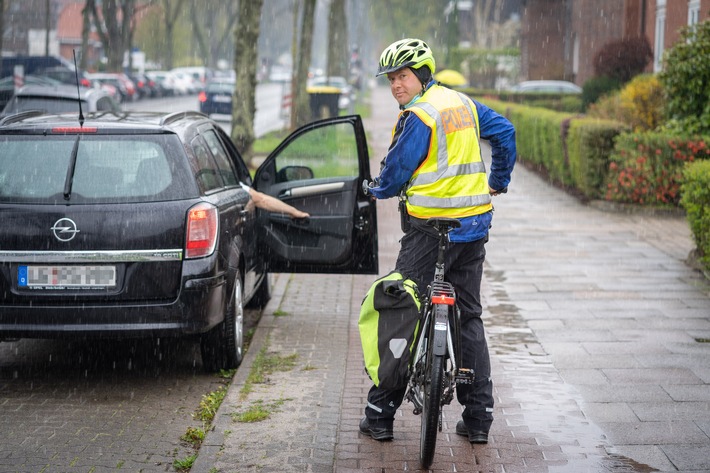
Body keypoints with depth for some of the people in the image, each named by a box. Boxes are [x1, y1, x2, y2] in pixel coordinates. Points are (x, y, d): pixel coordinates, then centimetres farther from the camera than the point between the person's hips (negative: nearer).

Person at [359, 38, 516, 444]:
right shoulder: (462, 103, 10)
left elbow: (396, 172, -10)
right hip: (474, 227, 7)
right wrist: (499, 181, 27)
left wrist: (378, 191, 11)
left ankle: (381, 413, 3)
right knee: (470, 317, 13)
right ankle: (479, 417, 12)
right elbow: (505, 132, 18)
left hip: (431, 230, -7)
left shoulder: (418, 117, -13)